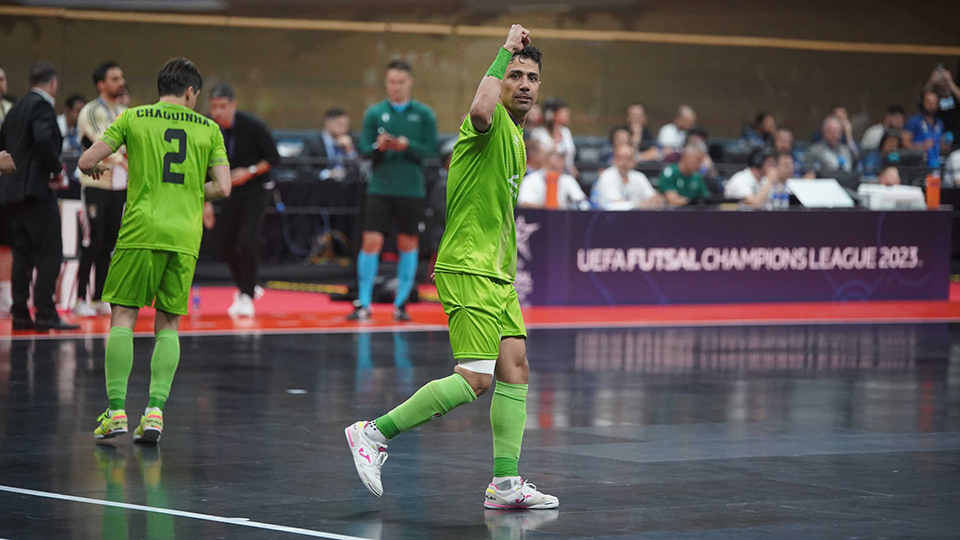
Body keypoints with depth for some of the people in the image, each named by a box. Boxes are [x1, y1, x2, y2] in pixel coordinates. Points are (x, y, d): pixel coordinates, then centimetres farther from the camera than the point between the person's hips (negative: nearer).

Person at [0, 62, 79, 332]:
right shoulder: (42, 106, -10)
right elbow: (43, 139, -26)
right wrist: (57, 169, -14)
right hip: (36, 188, -9)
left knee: (23, 254, 10)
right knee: (50, 253, -8)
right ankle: (45, 314, -12)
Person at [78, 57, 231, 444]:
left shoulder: (133, 118, 6)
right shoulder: (208, 129, 10)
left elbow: (86, 162, 4)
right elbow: (222, 188, 4)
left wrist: (99, 167, 26)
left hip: (141, 231, -1)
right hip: (184, 238, 2)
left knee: (123, 317, 3)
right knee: (168, 325, 8)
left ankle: (116, 411, -5)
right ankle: (155, 411, -3)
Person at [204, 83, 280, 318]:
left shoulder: (253, 125, -20)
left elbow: (274, 159, -12)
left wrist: (250, 172, -24)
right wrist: (206, 202, 0)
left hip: (255, 187, -5)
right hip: (230, 190, 5)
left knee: (247, 242, -16)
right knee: (226, 244, 3)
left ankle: (247, 296, -4)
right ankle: (246, 287, 26)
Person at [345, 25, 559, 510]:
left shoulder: (516, 135, 18)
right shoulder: (490, 125, -12)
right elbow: (481, 109, -39)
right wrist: (504, 52, -26)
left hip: (496, 272, 10)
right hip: (467, 269, -10)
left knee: (515, 368, 4)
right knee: (474, 379, -15)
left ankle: (505, 483, 6)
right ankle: (375, 433, -6)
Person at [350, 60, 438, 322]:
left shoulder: (424, 114, 2)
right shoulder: (374, 113, 4)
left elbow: (431, 150, -3)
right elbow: (364, 150, 1)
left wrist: (407, 146, -18)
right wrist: (378, 147, -19)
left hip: (412, 190, 0)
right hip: (380, 189, 0)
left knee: (408, 244, 6)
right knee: (371, 242, -8)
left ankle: (401, 303, 15)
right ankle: (363, 304, -2)